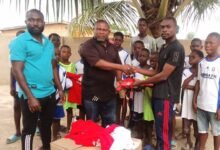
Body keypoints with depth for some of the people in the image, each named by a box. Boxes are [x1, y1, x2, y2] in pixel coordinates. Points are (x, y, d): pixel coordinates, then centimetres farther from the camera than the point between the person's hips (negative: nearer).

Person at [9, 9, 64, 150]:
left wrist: (60, 88, 11)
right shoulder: (20, 42, -10)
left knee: (47, 125, 22)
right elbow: (17, 70, -15)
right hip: (32, 95, -6)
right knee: (29, 129, 8)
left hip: (50, 93, 6)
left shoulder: (49, 43, 9)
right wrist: (30, 96, -20)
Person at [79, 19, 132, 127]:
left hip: (109, 93, 6)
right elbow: (98, 63, -22)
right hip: (92, 93, -5)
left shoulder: (112, 48, 13)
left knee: (111, 125, 15)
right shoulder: (87, 46, -9)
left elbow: (117, 67, 17)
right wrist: (121, 67, -23)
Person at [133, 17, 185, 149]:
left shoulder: (176, 48, -14)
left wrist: (140, 82, -8)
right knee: (159, 130, 18)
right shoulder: (164, 47, 16)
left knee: (163, 132, -2)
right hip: (159, 94, 9)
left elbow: (163, 75, -18)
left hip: (166, 96, -9)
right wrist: (138, 70, 8)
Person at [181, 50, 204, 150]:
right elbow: (183, 85, -9)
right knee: (186, 128, 12)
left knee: (196, 127, 10)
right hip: (187, 102, 3)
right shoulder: (186, 71, 4)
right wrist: (194, 74, -10)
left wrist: (190, 87, -15)